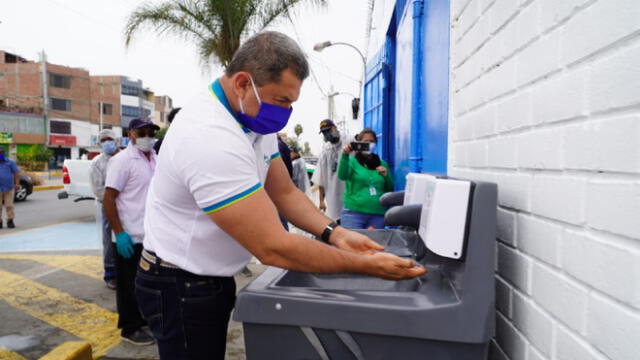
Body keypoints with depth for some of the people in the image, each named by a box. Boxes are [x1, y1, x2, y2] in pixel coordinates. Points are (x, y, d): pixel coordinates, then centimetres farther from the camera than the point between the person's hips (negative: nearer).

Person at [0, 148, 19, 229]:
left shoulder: (10, 162, 7)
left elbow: (16, 173, 4)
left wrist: (17, 184, -6)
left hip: (9, 188, -1)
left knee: (9, 206, 0)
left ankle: (10, 221, 6)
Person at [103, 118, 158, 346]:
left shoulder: (155, 159, 8)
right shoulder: (122, 160, -12)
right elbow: (108, 199, -14)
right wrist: (119, 233, -18)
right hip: (131, 237, -7)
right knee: (130, 285, 7)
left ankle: (145, 319, 36)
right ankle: (130, 329, 21)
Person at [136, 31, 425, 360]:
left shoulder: (256, 122, -1)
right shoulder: (211, 136, -32)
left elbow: (285, 192, 4)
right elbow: (273, 248, -32)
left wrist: (334, 234, -13)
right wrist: (366, 265, -25)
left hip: (214, 279, 8)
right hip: (181, 288, -8)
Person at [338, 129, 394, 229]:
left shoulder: (382, 164, 14)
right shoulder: (352, 161, 2)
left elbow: (390, 190, 17)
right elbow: (342, 176, -18)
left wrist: (386, 176, -2)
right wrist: (345, 156, -31)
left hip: (378, 214, 4)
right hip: (354, 212, -3)